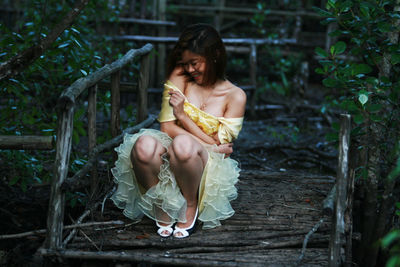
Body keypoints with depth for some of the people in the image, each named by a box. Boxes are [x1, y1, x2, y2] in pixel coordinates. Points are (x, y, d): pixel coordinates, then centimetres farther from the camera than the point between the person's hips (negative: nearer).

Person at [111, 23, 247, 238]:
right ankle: (161, 207, -11)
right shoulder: (179, 76, 5)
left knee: (183, 144, -39)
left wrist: (182, 115, -8)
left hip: (209, 167, -2)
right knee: (144, 144, -35)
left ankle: (191, 205, -11)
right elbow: (167, 126, -2)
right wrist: (209, 144, -13)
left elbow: (220, 147, -2)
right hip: (168, 157, 2)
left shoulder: (235, 96, 1)